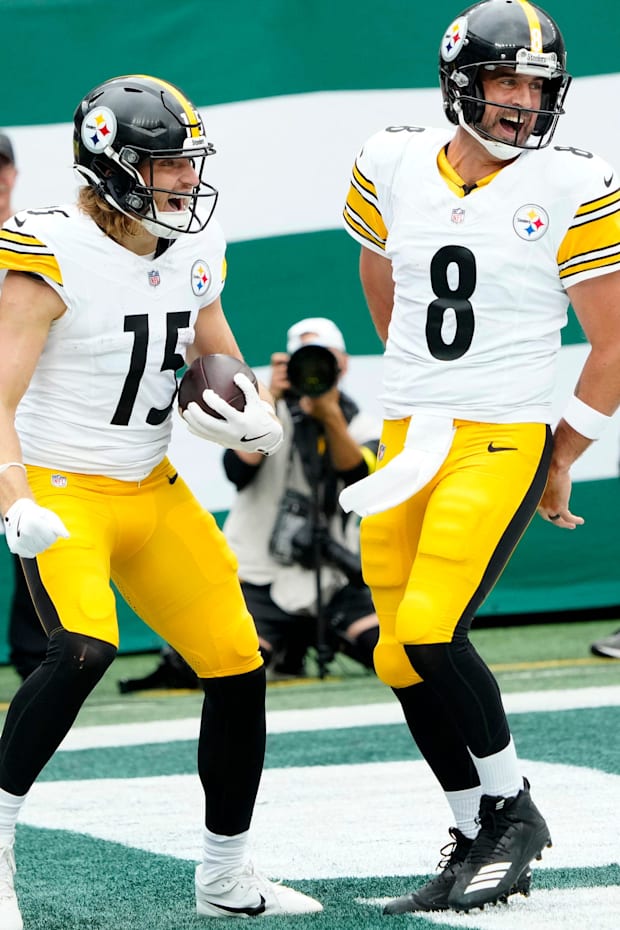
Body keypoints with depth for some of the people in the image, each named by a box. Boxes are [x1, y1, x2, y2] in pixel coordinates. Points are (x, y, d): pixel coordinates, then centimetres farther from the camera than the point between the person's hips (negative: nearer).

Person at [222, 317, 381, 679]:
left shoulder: (364, 426, 5)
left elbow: (361, 478, -17)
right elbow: (238, 471, -19)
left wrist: (330, 415, -30)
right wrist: (270, 402, -25)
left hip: (334, 583, 3)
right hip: (262, 581, -3)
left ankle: (322, 637, 15)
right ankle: (284, 647, 11)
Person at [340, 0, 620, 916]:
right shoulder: (393, 167, 4)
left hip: (504, 442, -5)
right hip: (408, 447, 5)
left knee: (427, 634, -18)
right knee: (405, 658, 4)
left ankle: (513, 813, 0)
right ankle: (478, 842, 17)